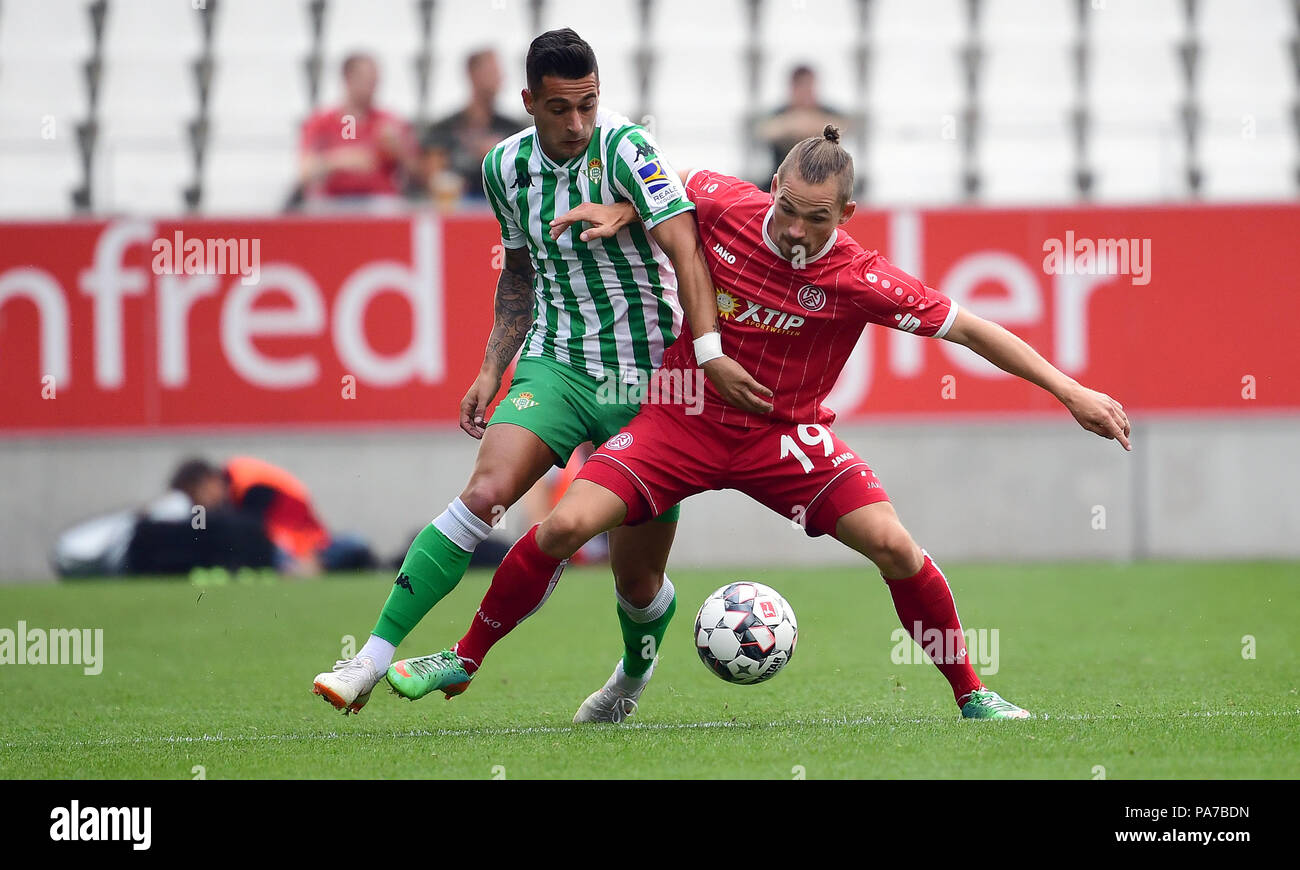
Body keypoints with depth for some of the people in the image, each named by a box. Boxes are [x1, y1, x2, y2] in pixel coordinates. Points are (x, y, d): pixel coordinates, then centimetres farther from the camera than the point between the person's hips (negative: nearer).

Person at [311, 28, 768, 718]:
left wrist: (708, 353, -36)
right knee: (485, 491, -23)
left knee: (638, 578, 1)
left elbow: (684, 250, -25)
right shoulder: (506, 167, 2)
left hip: (646, 375, -3)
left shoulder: (624, 150, -15)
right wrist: (491, 371, 11)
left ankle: (633, 676, 36)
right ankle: (373, 658, -23)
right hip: (554, 367, 3)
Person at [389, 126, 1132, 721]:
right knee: (567, 525, -15)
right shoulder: (726, 207, -15)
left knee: (892, 544, -19)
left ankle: (970, 693, 1)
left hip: (785, 435, -1)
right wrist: (622, 211, -9)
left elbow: (968, 328, -15)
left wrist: (1070, 391, -17)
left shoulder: (860, 280, -20)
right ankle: (465, 659, 5)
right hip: (683, 420, 1)